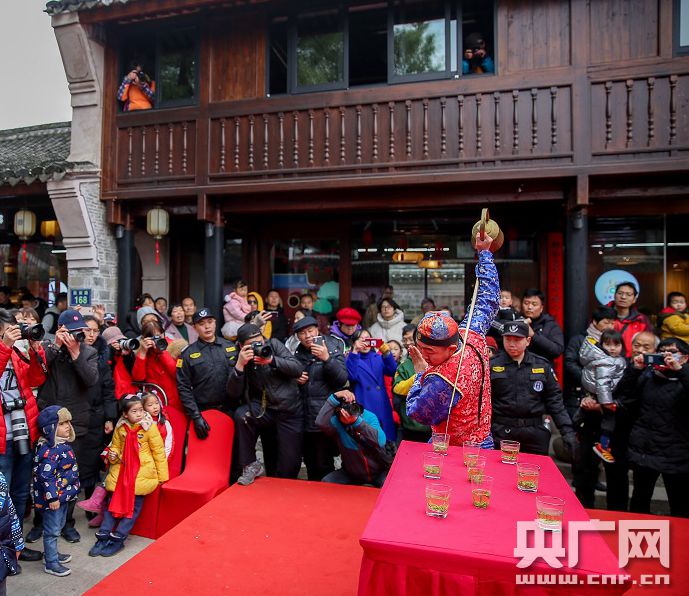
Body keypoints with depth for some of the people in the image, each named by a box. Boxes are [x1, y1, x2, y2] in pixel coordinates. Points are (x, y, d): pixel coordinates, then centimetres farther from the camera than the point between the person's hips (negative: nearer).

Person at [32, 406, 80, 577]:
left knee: (58, 526, 23)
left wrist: (71, 490, 23)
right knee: (52, 530, 5)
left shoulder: (64, 445, 5)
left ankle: (52, 553, 40)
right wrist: (52, 497, -23)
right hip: (53, 497, -9)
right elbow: (46, 476, -26)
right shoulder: (49, 450, -26)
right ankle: (51, 563, 18)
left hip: (64, 495, 9)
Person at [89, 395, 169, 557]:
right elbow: (115, 446, 18)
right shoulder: (120, 428, 1)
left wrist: (162, 476, -3)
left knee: (134, 505, -3)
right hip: (122, 469, 4)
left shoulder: (150, 427, -10)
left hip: (143, 471, -4)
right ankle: (103, 536, 17)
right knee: (113, 500, 5)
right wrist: (112, 455, -8)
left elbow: (159, 452, -5)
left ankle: (117, 539, 8)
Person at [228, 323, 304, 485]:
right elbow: (233, 394, -11)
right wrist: (240, 366, -24)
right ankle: (251, 465, -11)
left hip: (291, 412, 0)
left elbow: (298, 369, -10)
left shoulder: (274, 344, -3)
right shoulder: (242, 360, -1)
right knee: (241, 415, -30)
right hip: (266, 411, 0)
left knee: (289, 465, 0)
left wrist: (272, 360, -23)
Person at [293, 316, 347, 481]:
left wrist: (327, 358, -26)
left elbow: (342, 380, -16)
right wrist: (296, 380, 2)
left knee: (324, 463, -1)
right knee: (309, 461, 17)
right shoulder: (298, 353, 9)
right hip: (305, 417, 5)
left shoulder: (333, 348, -5)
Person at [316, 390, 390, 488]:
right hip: (351, 474, 2)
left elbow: (381, 442, -36)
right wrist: (335, 397, -49)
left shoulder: (369, 417, -18)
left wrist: (357, 421, -45)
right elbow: (321, 423, -41)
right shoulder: (335, 422, -17)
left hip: (379, 472, -1)